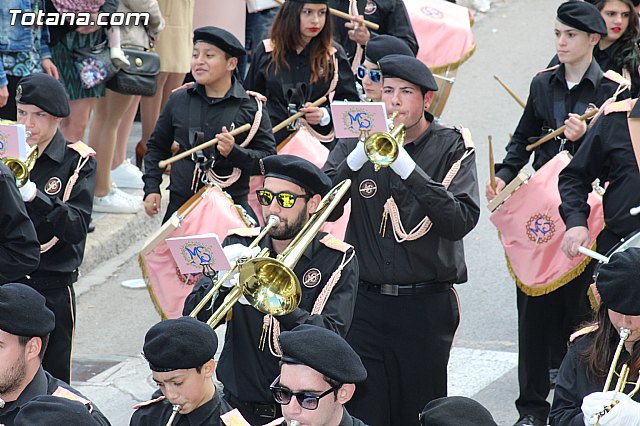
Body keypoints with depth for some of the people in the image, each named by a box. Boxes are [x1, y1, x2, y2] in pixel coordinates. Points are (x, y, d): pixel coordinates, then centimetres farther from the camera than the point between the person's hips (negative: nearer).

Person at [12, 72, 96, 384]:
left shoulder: (77, 160, -3)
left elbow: (77, 227, -15)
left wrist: (33, 195, -28)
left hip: (52, 288, -3)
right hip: (7, 283, 3)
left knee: (53, 379, 1)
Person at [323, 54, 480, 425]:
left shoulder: (452, 148, -1)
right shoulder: (357, 141, 6)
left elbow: (461, 221, -15)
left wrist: (407, 168, -23)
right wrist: (356, 159, -18)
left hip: (426, 306, -2)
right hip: (365, 303, 2)